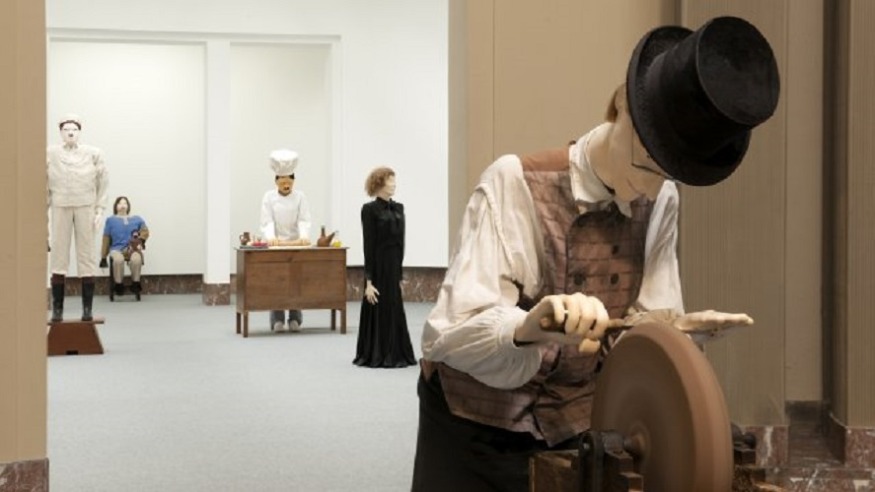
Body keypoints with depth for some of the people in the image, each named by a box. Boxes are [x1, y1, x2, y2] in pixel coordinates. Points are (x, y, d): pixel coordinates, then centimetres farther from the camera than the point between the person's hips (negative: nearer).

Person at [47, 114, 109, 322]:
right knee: (58, 256, 0)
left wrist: (99, 209, -2)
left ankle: (87, 309, 6)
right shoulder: (50, 154, 0)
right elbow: (44, 185, 4)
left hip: (85, 207, 0)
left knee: (87, 256, 2)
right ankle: (57, 309, 5)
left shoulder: (93, 154, 0)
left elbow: (103, 183, 3)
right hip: (60, 208, 0)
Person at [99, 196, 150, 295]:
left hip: (133, 249, 0)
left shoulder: (137, 219, 20)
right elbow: (106, 239, 16)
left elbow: (145, 231, 10)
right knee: (118, 259, -39)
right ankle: (118, 285, -25)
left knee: (136, 259, -38)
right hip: (116, 249, 0)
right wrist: (103, 257, 13)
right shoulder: (110, 220, 17)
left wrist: (140, 240, -12)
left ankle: (135, 283, -23)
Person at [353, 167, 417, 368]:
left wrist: (400, 272, 10)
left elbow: (400, 242, 13)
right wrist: (369, 280, -16)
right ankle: (375, 356, 9)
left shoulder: (398, 208, 11)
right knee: (378, 312, 0)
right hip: (378, 267, -6)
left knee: (395, 312, 9)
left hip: (394, 267, 6)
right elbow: (369, 246, -12)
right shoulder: (370, 209, -8)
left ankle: (394, 355, 16)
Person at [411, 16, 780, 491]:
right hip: (474, 435, -3)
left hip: (574, 433, 4)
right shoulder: (516, 182, -18)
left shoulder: (660, 201, -4)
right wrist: (528, 326, -46)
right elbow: (449, 332, -27)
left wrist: (675, 328, -29)